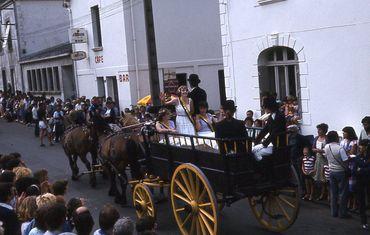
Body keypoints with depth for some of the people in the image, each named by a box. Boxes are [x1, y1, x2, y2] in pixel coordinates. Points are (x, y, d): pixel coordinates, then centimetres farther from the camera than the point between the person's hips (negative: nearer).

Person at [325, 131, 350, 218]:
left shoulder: (326, 147, -5)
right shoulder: (340, 148, -22)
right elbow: (345, 162, -19)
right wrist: (348, 171, -6)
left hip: (332, 171, 5)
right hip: (341, 172, -5)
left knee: (333, 192, 12)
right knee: (342, 193, 5)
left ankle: (334, 212, 18)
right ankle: (342, 213, 11)